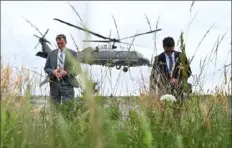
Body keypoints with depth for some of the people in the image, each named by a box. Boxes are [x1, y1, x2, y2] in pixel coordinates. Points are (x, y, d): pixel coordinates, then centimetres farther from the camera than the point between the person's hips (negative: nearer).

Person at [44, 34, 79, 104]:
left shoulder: (72, 53, 4)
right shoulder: (51, 53, 12)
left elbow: (77, 69, 1)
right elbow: (46, 68, 13)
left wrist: (66, 73, -15)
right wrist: (53, 71, -9)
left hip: (67, 83, -3)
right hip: (54, 83, 3)